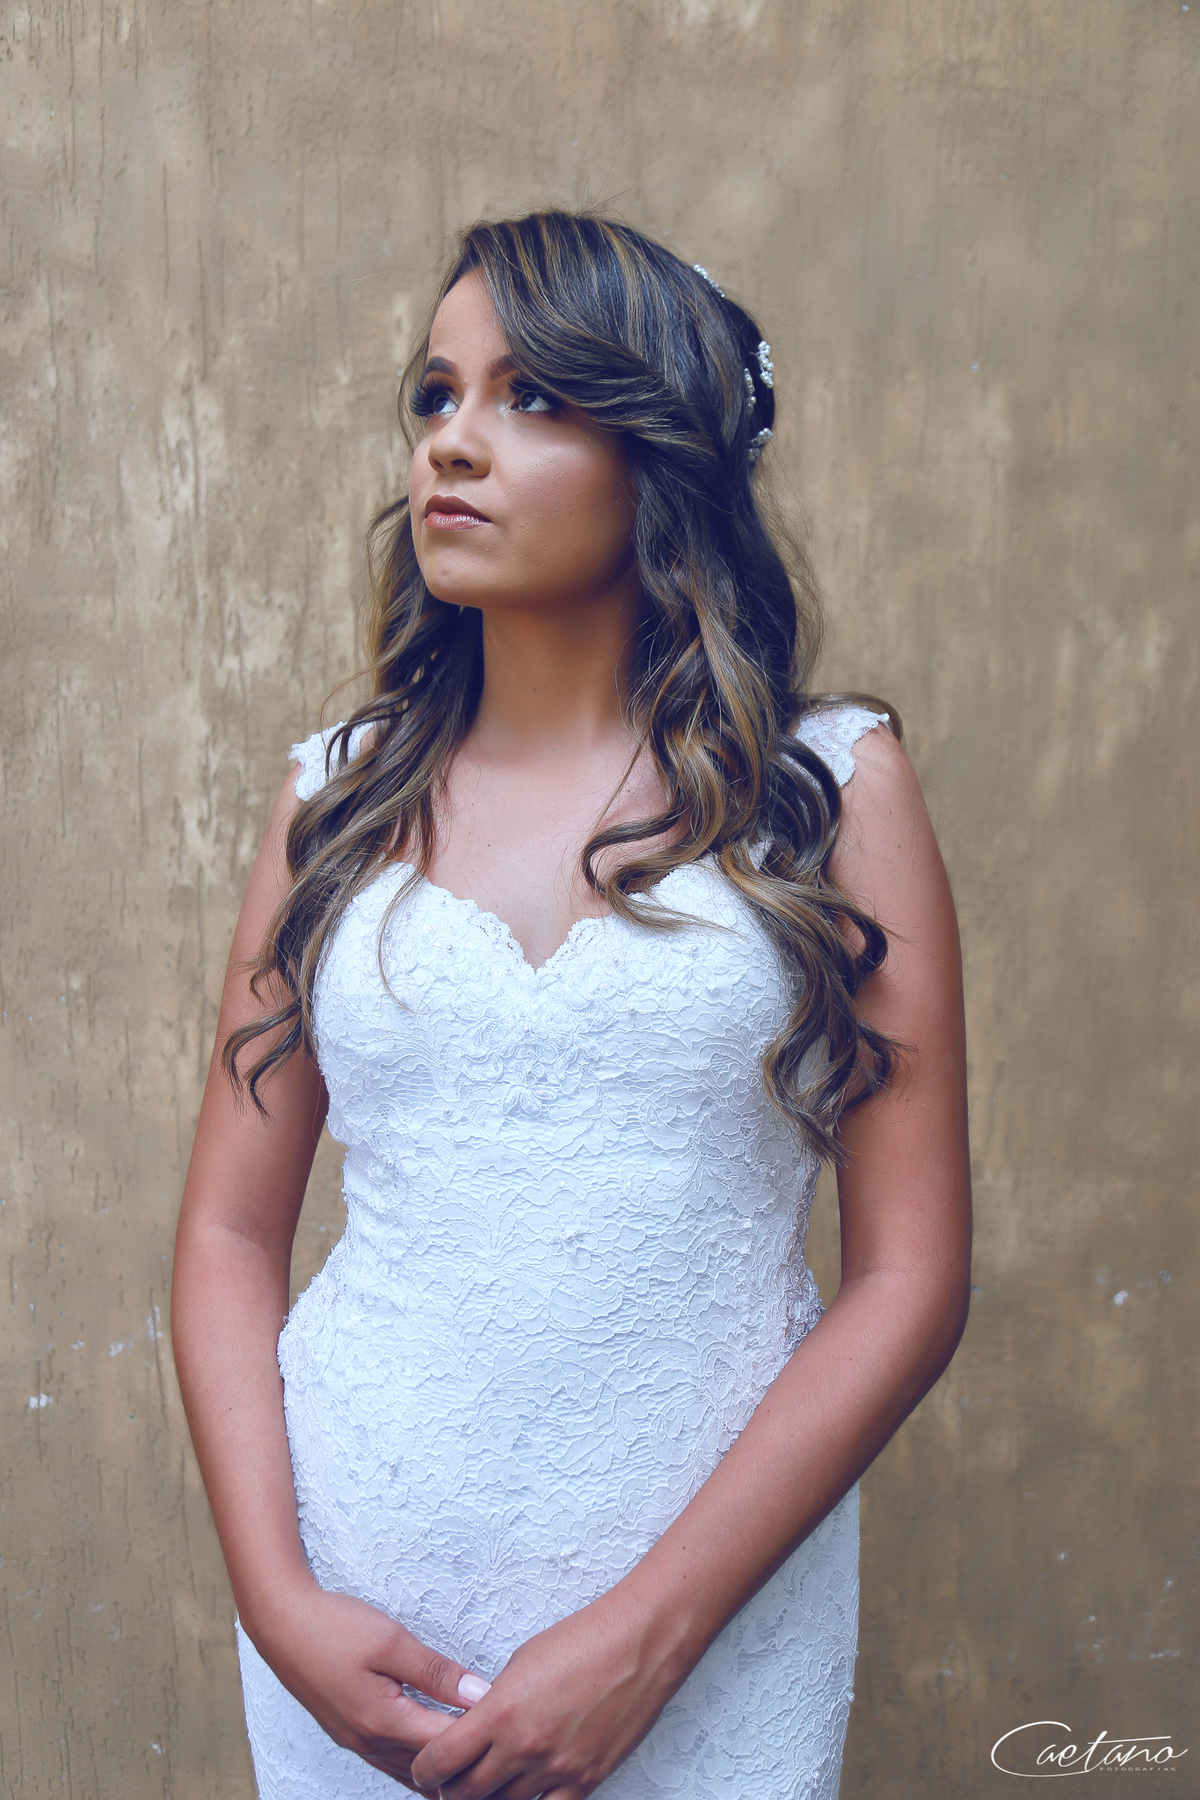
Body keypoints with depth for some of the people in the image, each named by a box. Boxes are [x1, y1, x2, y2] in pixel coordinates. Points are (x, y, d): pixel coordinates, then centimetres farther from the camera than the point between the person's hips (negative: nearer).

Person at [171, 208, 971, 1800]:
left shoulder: (832, 789, -4)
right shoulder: (339, 801, 3)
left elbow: (911, 1277, -7)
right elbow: (231, 1230, 4)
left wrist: (645, 1637, -13)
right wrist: (278, 1600, -8)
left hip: (708, 1626, -2)